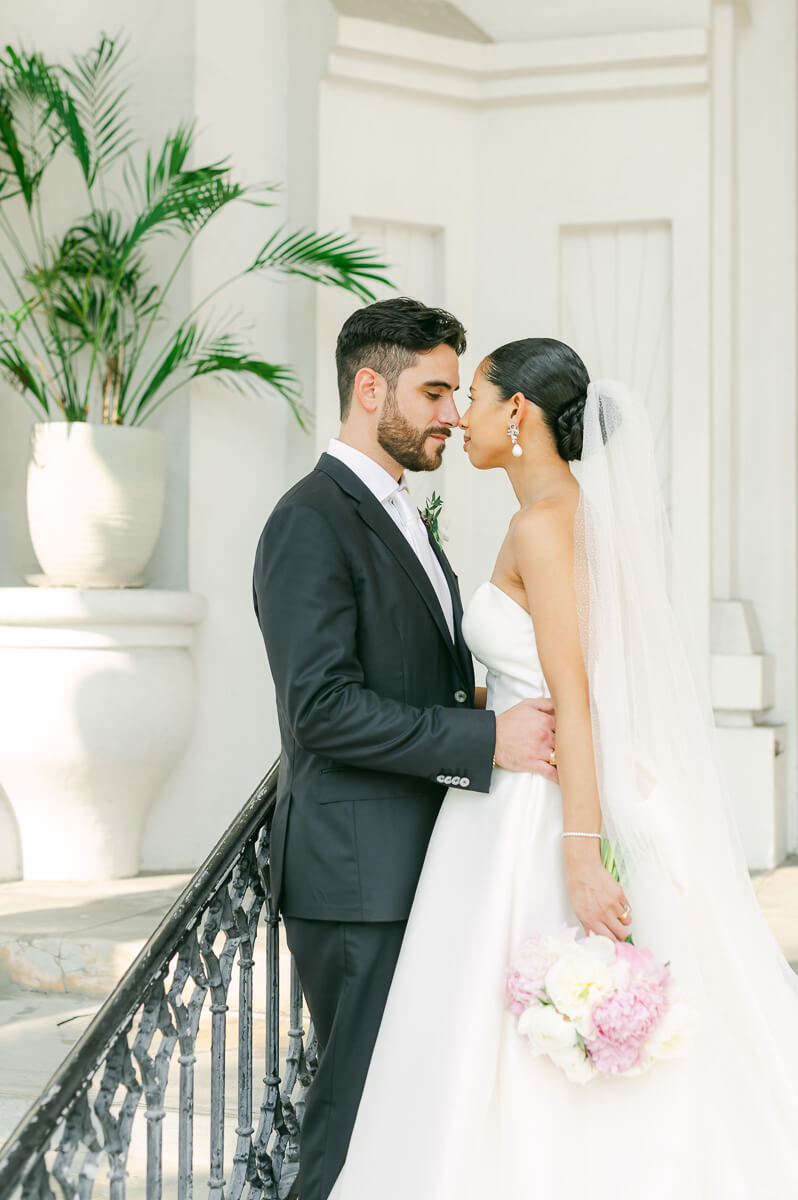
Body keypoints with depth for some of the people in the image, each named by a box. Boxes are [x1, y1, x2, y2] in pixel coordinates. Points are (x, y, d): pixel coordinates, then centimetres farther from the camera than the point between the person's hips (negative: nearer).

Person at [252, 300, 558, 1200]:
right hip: (358, 879, -9)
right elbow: (323, 709, -23)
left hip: (412, 871, 10)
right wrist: (488, 739, -22)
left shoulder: (398, 518, 17)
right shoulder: (311, 522, -14)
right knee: (362, 1105, -5)